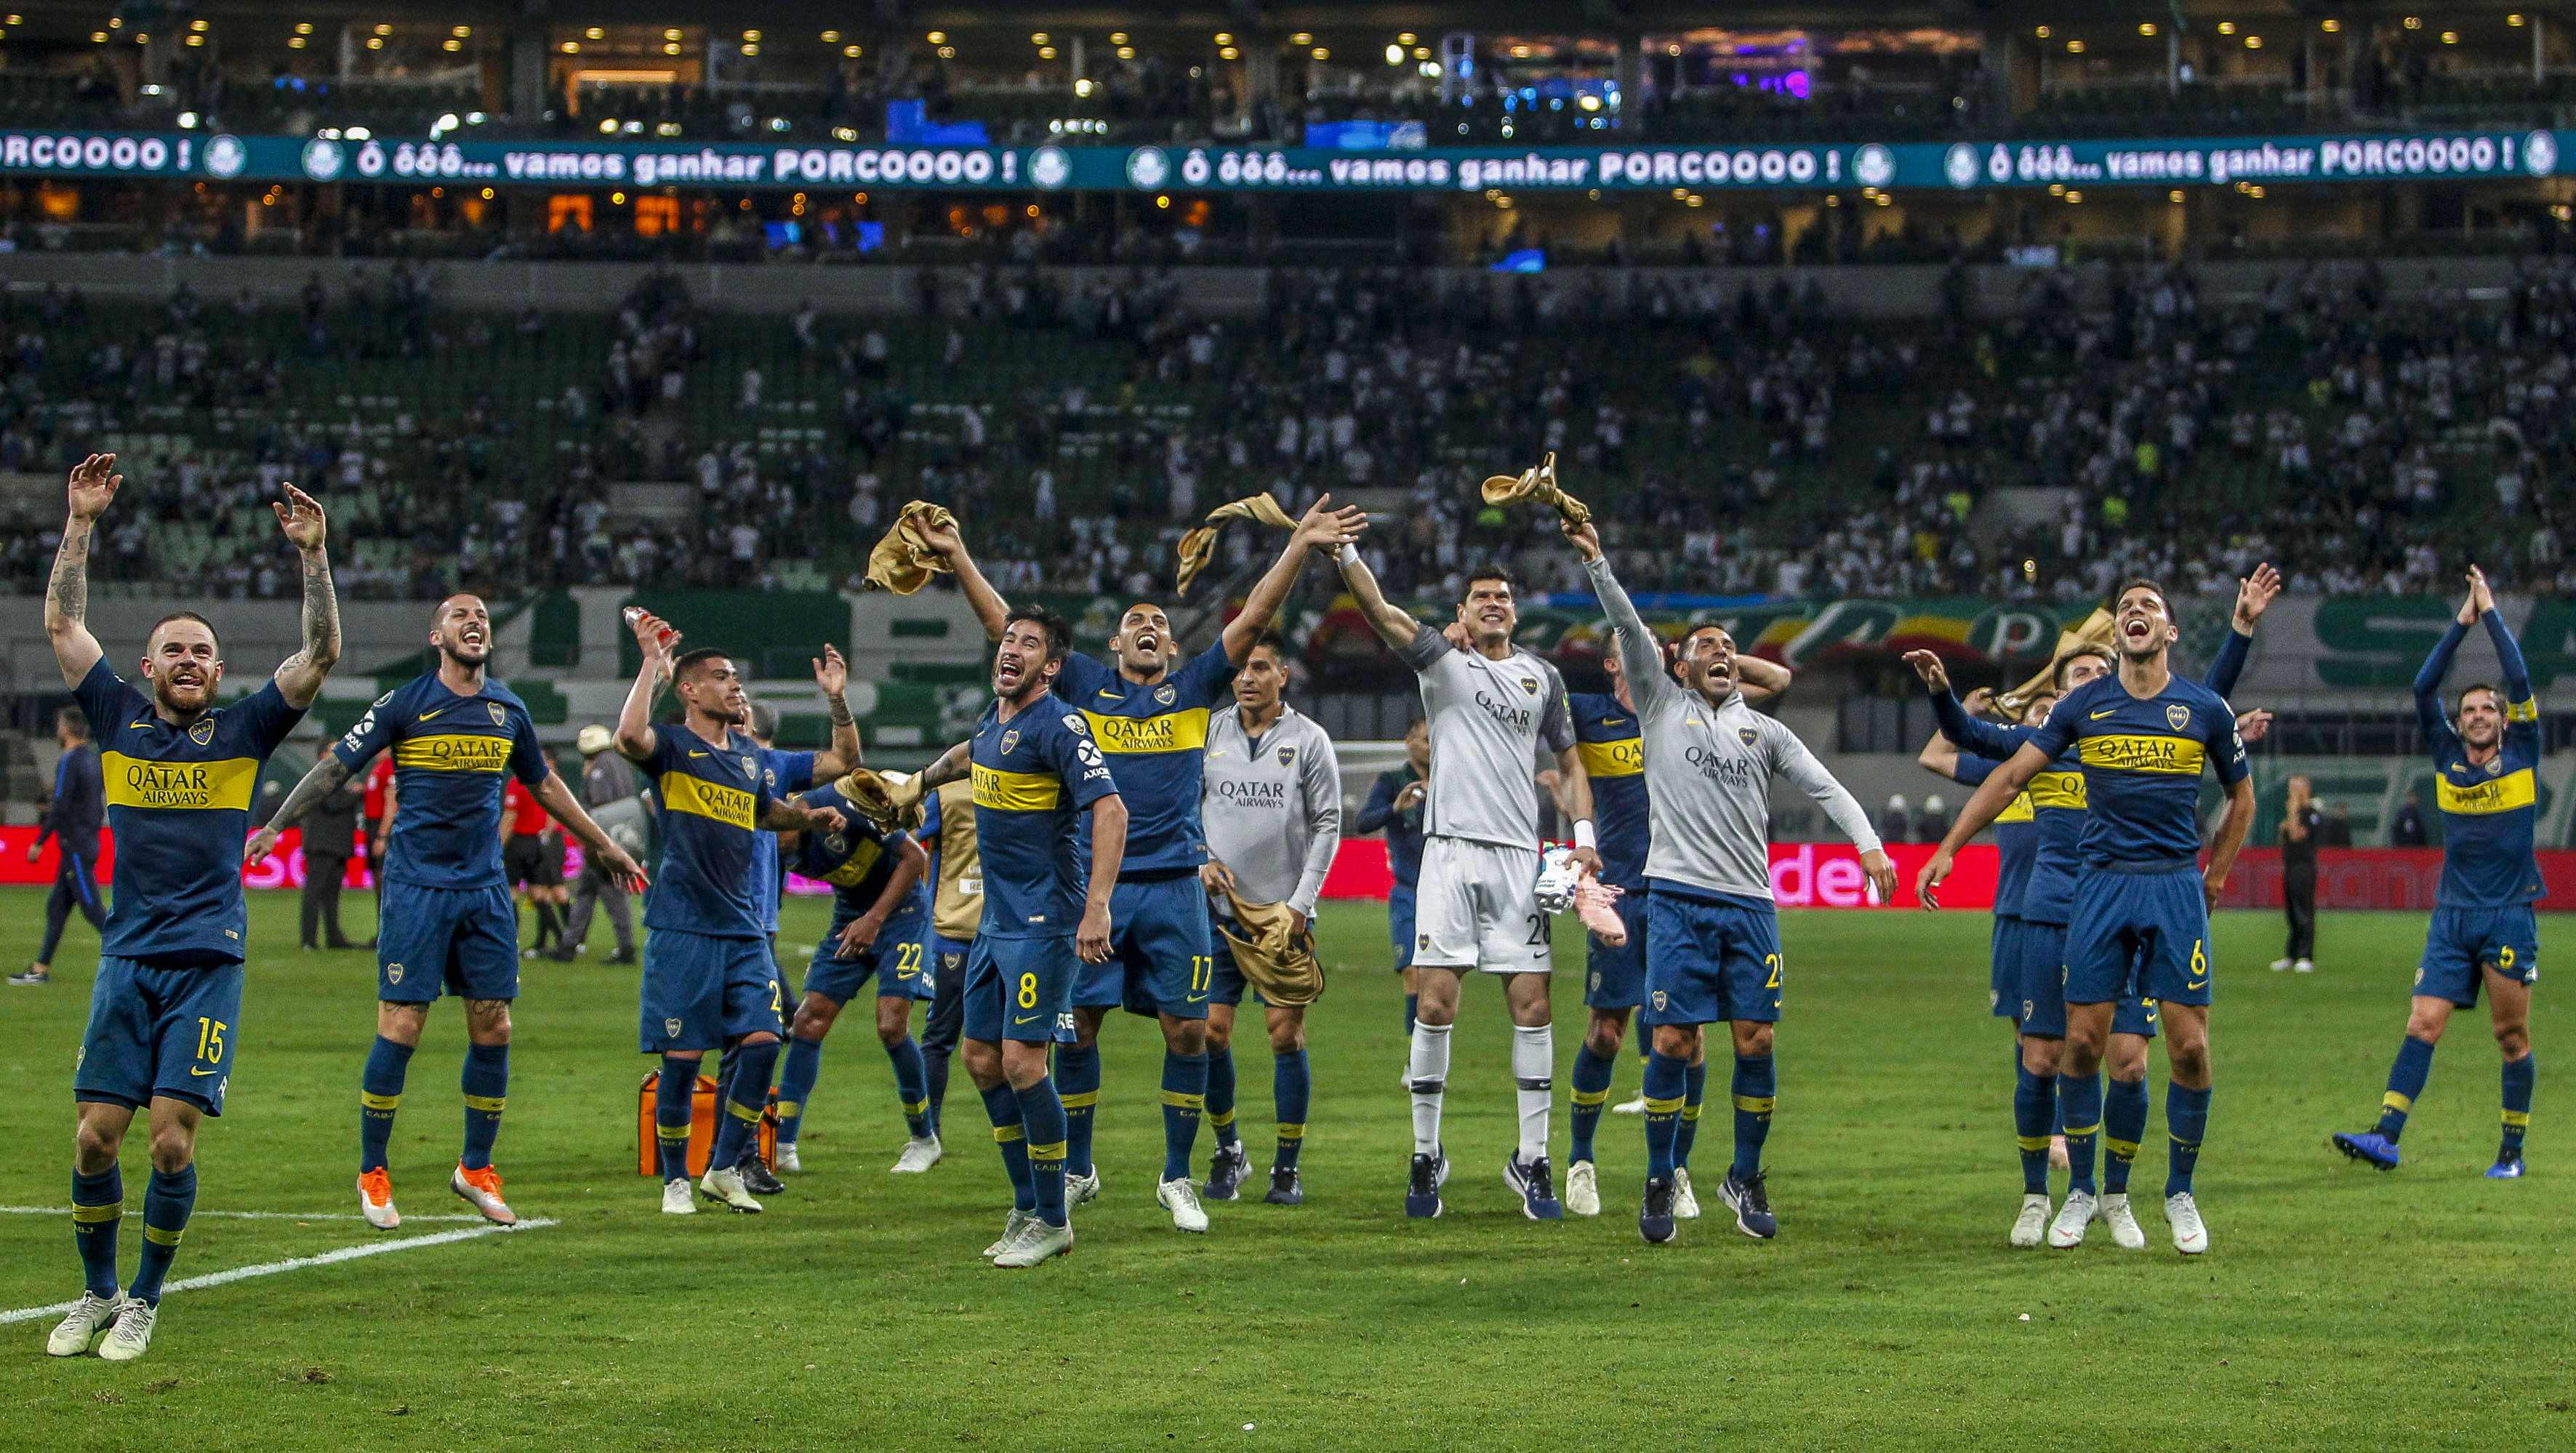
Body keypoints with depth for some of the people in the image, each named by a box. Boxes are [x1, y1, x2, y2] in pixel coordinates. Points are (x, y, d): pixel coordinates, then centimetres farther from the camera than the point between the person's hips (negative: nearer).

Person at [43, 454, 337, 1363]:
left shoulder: (243, 730, 7)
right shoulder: (122, 719, 10)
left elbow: (322, 652, 0)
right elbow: (61, 622, 9)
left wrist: (313, 555, -10)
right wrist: (82, 522, 3)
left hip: (209, 963, -2)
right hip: (127, 958, 2)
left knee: (171, 1140, -8)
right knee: (96, 1136, -1)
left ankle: (145, 1301, 8)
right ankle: (97, 1295, 17)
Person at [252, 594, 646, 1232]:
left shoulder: (509, 711, 9)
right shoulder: (404, 703, -5)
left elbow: (543, 784, 24)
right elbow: (338, 766, -2)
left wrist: (604, 846, 30)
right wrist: (275, 826, -10)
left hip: (486, 890, 4)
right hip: (416, 886, -4)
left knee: (493, 1028, 3)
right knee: (401, 1027, -7)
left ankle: (476, 1169, 18)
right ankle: (372, 1174, 6)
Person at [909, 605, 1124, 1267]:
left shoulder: (1059, 727, -15)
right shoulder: (994, 719, 12)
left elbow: (1110, 809, -25)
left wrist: (1097, 907, -33)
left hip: (1045, 923, -9)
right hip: (997, 920, 9)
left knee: (1021, 1062, -12)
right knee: (982, 1058, 10)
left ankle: (1052, 1221, -2)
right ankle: (1027, 1208, 21)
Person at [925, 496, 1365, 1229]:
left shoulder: (1194, 689, 9)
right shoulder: (1086, 686, 10)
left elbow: (1254, 619, 3)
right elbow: (1005, 625, 9)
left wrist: (1300, 545, -6)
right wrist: (958, 556, 3)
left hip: (1173, 885, 0)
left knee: (1188, 1030, -2)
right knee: (1076, 1025, 2)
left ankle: (1177, 1177, 10)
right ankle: (1076, 1170, 16)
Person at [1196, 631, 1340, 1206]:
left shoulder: (1308, 739, 0)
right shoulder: (1207, 734, 6)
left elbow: (1327, 824, 0)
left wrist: (1299, 904, -7)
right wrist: (1202, 862, -6)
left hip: (1286, 915, -2)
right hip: (1219, 908, 2)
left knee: (1287, 1035, -5)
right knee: (1210, 1032, -1)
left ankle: (1288, 1168, 4)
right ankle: (1227, 1148, 18)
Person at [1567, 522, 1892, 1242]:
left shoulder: (1765, 731, 18)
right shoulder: (1663, 706, 13)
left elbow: (1826, 786, 11)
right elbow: (1629, 627, 2)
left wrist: (1869, 845, -4)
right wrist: (1596, 562, -8)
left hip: (1749, 902, 2)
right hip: (1679, 898, -2)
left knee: (1755, 1040, -2)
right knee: (1674, 1041, -7)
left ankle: (1745, 1178, 11)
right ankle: (1660, 1182, 4)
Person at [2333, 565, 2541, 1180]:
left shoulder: (2521, 754, 4)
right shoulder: (2447, 757, 9)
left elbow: (2520, 680, -5)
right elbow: (2423, 689, 1)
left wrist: (2491, 612, -1)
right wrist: (2461, 623, 0)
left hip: (2510, 915, -2)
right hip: (2452, 915, 2)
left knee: (2512, 1035, 1)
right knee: (2423, 1024, -8)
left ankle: (2512, 1149, 10)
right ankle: (2386, 1136, -16)